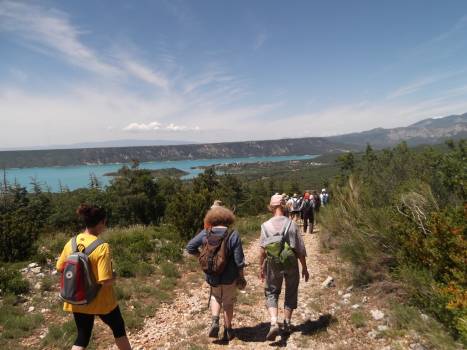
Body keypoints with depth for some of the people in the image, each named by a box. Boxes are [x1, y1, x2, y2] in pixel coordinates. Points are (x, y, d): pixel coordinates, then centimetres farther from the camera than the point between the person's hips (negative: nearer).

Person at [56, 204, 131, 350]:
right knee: (118, 328, 20)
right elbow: (106, 281, -27)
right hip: (101, 301, -5)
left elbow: (60, 268, 6)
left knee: (82, 337, 19)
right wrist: (114, 276, -6)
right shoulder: (102, 246, -25)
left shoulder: (71, 242, -6)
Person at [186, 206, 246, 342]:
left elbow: (190, 247, -3)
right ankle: (227, 331, 28)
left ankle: (215, 321, 8)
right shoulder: (233, 234, -13)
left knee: (215, 297, 27)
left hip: (212, 276, 2)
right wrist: (241, 277, 0)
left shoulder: (205, 233, -7)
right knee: (228, 302, 18)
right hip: (229, 276, -2)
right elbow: (239, 260, -12)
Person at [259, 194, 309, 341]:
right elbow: (300, 249, -6)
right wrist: (304, 268, 4)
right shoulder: (291, 224, -10)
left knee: (271, 293, 13)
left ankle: (274, 323, -4)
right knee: (291, 293, 19)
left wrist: (261, 267, 7)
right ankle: (287, 324, 29)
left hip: (273, 264, 0)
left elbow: (262, 250, -6)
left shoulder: (266, 226, -8)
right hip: (291, 263, 0)